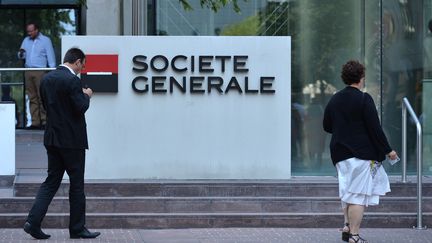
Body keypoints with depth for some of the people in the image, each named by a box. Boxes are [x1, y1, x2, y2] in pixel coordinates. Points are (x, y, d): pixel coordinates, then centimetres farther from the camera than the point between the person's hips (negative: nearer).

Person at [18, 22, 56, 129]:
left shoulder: (45, 40, 3)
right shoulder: (26, 40, 17)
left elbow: (50, 57, 1)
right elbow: (21, 56, 18)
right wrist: (21, 53, -6)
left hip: (40, 71, -5)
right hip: (28, 71, 5)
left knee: (42, 97, -9)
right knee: (32, 98, 2)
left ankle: (45, 121, -9)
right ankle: (35, 122, 3)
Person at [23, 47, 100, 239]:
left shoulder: (46, 79, 8)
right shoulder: (72, 80, -16)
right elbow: (80, 108, -19)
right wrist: (86, 95, 2)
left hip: (52, 138, 7)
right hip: (72, 140, -7)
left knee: (51, 181, 10)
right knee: (77, 184, 3)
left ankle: (33, 222, -2)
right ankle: (77, 228, 10)